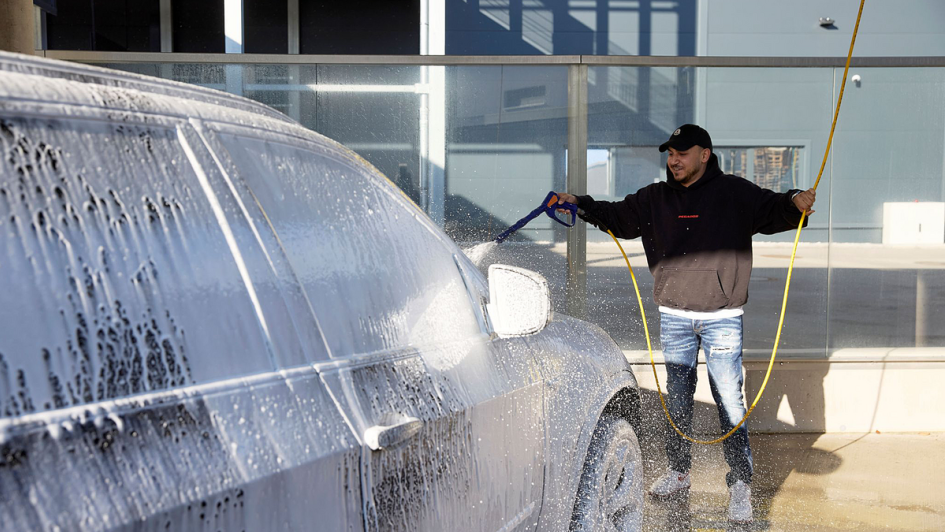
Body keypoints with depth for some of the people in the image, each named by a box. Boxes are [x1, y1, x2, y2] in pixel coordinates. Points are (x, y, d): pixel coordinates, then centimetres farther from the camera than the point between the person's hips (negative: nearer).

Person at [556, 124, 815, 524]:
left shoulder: (734, 193, -3)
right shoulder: (656, 198, 9)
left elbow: (772, 211, -10)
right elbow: (619, 218, 14)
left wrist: (795, 204, -31)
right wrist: (582, 206, 1)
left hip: (722, 318, -4)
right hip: (674, 317, 4)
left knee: (729, 400, -5)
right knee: (677, 398, 14)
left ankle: (740, 483, 5)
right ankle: (678, 472, 29)